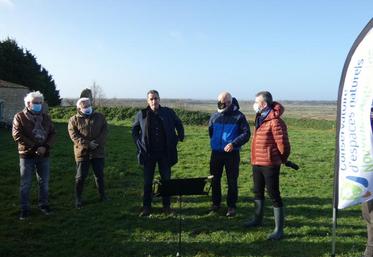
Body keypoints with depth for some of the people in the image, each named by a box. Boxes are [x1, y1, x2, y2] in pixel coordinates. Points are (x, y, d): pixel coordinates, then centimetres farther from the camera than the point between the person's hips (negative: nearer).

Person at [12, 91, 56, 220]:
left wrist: (45, 147, -14)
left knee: (44, 182, 12)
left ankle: (43, 204, 28)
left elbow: (52, 133, 4)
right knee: (25, 184, 4)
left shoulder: (45, 117, 8)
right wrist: (35, 147, -18)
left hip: (44, 155, 3)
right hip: (27, 155, -3)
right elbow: (17, 135, -12)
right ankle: (25, 208, 16)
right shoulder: (20, 117, -3)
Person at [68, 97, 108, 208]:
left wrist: (98, 142, -17)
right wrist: (87, 144, -20)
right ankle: (78, 198, 18)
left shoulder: (99, 117, 6)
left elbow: (104, 131, -2)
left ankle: (102, 194, 29)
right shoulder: (74, 120, 0)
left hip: (98, 152, 2)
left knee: (99, 175, 13)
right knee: (80, 177, 4)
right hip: (82, 152, -2)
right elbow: (74, 136, -11)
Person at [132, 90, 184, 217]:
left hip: (165, 153, 1)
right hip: (148, 153, 0)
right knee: (147, 181, 5)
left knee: (166, 179, 8)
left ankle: (167, 206, 21)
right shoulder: (142, 114, -2)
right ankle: (146, 207, 16)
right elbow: (134, 130, 12)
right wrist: (139, 143, 1)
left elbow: (179, 125, 15)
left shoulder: (168, 112, -1)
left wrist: (180, 137, 5)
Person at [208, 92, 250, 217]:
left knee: (232, 181, 4)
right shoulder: (214, 116, 6)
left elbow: (246, 133, -11)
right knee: (215, 179, 9)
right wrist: (215, 143, 12)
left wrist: (234, 143, -22)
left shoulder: (238, 116, -7)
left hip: (232, 153, -4)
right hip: (216, 153, 4)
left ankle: (231, 206, 16)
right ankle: (216, 204, 23)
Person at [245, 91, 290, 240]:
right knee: (258, 192, 22)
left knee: (274, 195, -2)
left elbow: (282, 143, -19)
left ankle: (279, 229, 7)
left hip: (269, 164, -9)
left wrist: (282, 159, -3)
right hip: (257, 162, 10)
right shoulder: (260, 118, 10)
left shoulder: (274, 121, -20)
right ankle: (257, 220, 40)